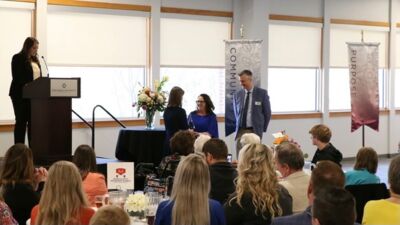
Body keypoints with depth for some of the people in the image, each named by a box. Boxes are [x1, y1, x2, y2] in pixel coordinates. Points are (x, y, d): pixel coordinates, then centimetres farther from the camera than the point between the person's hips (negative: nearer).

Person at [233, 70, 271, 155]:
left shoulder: (262, 93, -2)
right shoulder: (237, 95, 5)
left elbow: (267, 112, 3)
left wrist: (263, 128, 4)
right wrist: (238, 126, 13)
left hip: (255, 131, -2)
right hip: (240, 130, 2)